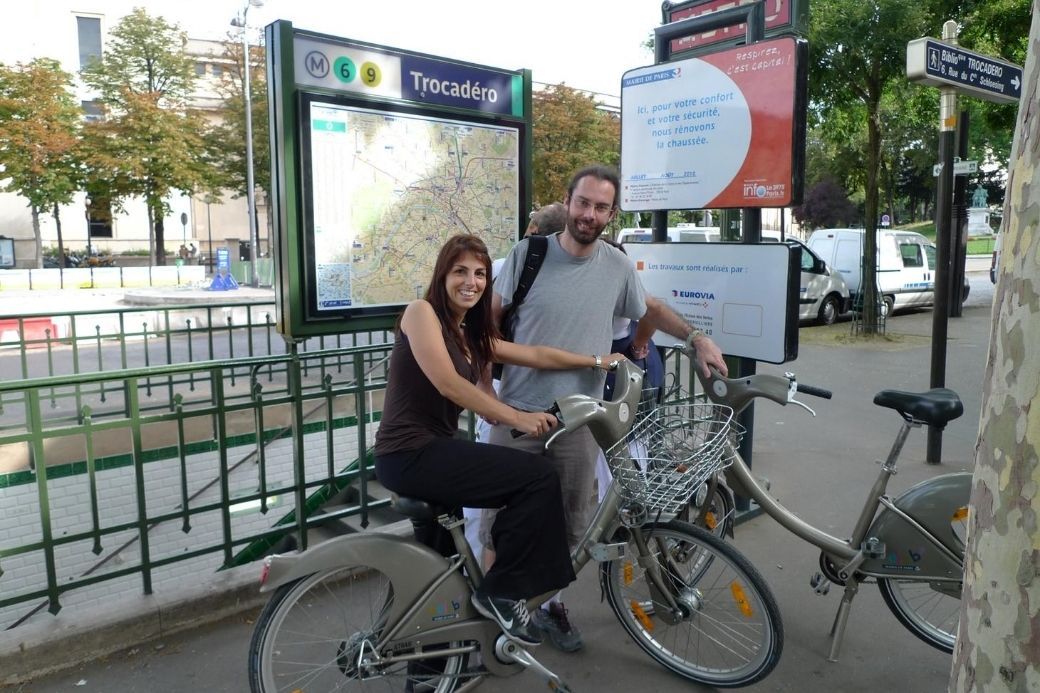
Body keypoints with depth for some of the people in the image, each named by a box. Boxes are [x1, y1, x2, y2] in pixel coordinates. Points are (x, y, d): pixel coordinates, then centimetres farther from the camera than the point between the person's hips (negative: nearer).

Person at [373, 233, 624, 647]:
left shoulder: (472, 337, 16)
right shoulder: (421, 311, -8)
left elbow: (536, 355, 16)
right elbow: (448, 384, -19)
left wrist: (598, 361, 15)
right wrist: (516, 418, -21)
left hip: (435, 449, 9)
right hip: (409, 454, -9)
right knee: (539, 477, -14)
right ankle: (500, 593, -2)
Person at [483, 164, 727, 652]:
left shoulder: (618, 267, 1)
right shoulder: (529, 254, -7)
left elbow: (649, 308, 20)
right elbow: (493, 320, 1)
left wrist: (696, 338, 11)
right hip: (518, 413, -2)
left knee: (570, 522, 12)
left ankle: (549, 602, 33)